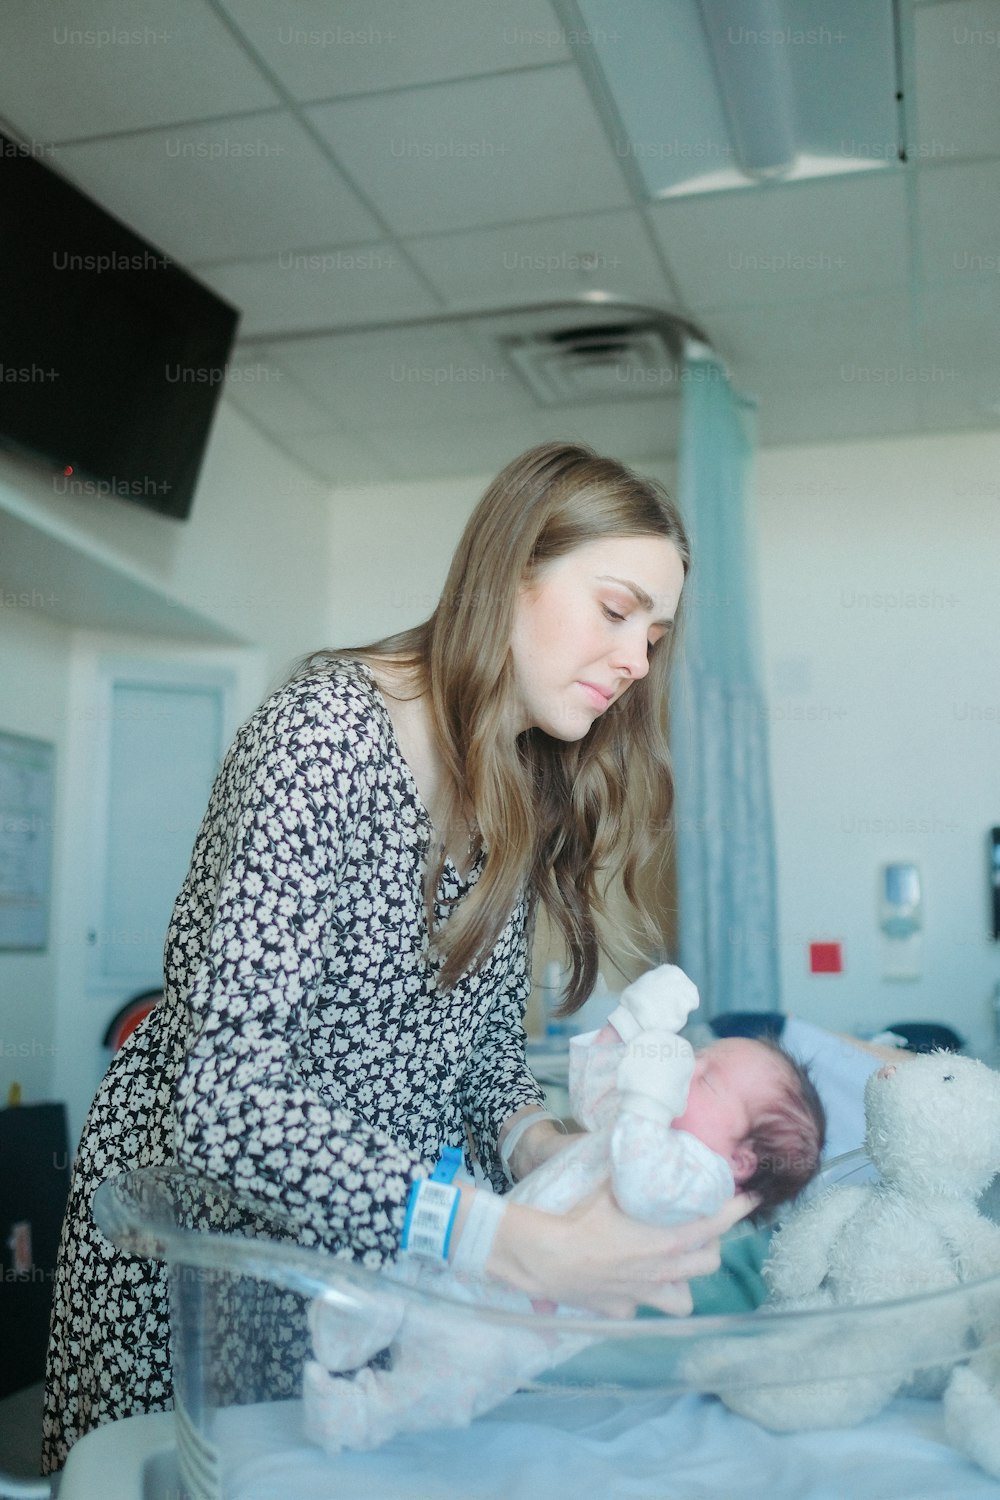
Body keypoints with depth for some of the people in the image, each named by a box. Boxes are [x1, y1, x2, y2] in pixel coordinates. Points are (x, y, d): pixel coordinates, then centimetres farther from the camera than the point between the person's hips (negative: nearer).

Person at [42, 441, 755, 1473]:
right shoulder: (328, 732, -25)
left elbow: (485, 1041, 6)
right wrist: (528, 1248, -36)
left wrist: (541, 1146, -16)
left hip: (392, 1228, 7)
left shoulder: (533, 788, 2)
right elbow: (225, 1090, -32)